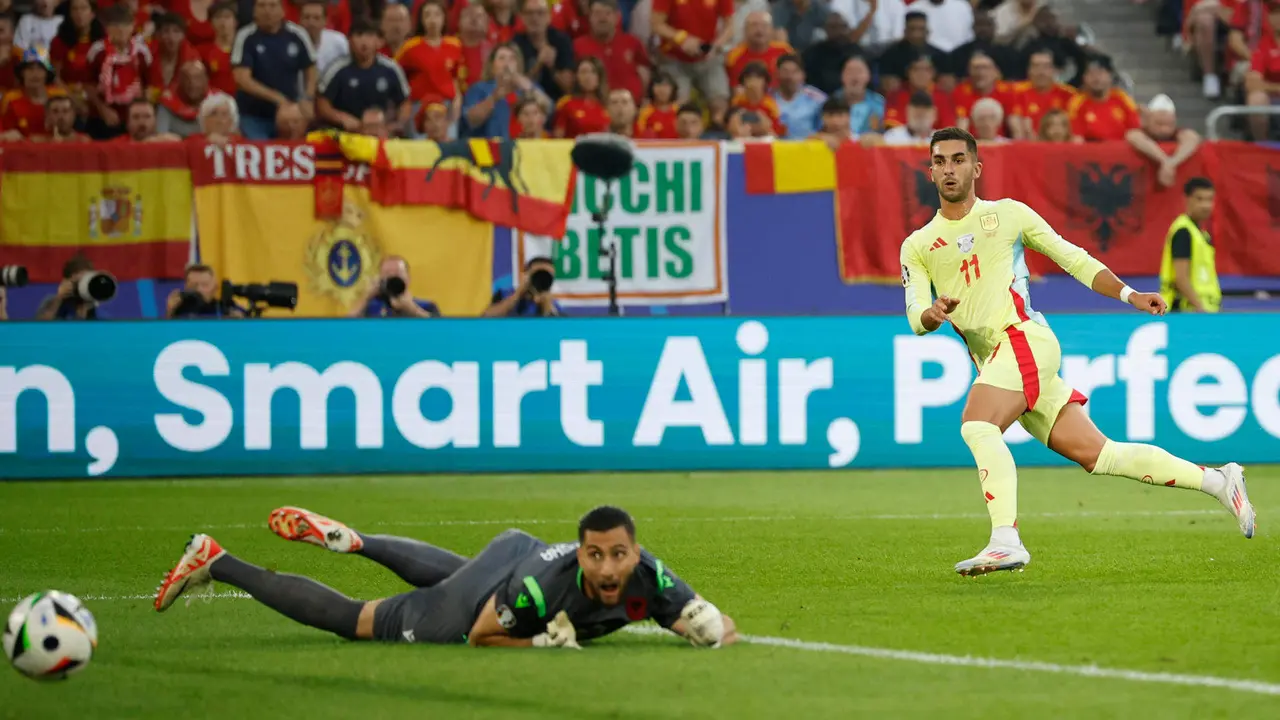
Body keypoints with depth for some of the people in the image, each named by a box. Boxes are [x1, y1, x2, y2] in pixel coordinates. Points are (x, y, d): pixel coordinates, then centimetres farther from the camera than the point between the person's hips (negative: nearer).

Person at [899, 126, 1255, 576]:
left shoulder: (1007, 214, 7)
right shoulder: (917, 247, 14)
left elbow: (1073, 259, 13)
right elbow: (916, 317, 3)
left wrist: (1129, 295, 4)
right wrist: (933, 314, -21)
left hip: (1024, 337, -4)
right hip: (993, 361, 4)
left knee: (977, 425, -28)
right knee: (1096, 455, 2)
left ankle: (1006, 540, -32)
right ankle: (1217, 481, 11)